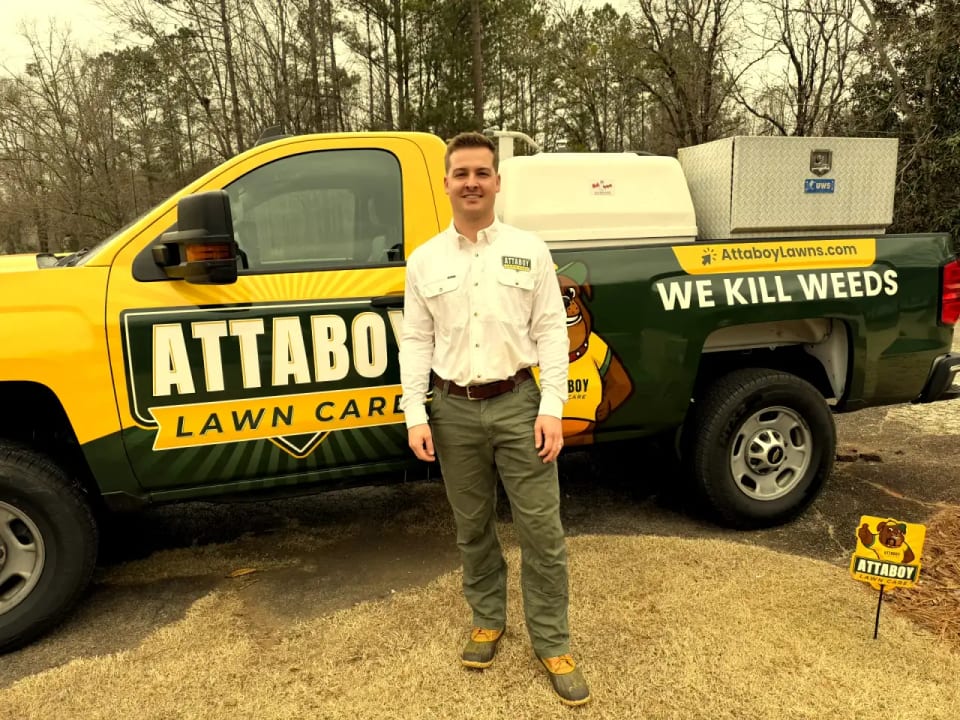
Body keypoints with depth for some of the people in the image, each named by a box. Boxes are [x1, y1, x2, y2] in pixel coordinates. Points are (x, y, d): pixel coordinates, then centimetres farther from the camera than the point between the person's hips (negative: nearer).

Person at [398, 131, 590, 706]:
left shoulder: (529, 250, 2)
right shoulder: (424, 261, 5)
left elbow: (551, 332, -1)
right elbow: (416, 342, 4)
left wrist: (552, 408, -9)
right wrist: (415, 415, -4)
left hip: (518, 403, -1)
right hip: (454, 410, 2)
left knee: (542, 530, 3)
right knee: (473, 528, 15)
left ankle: (553, 645, 20)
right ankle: (488, 621, 36)